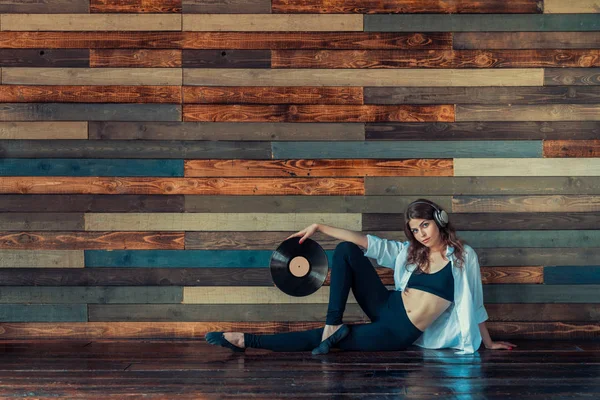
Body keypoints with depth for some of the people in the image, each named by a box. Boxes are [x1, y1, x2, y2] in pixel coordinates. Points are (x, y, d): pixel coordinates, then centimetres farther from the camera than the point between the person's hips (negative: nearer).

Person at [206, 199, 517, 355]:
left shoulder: (463, 256, -3)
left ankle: (247, 341, -9)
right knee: (346, 251, -11)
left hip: (400, 332, -5)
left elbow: (474, 303, 6)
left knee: (320, 340, -12)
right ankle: (333, 325, -15)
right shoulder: (410, 252, 10)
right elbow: (370, 243, 5)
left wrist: (489, 343, 12)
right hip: (388, 307, 5)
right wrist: (319, 228, 0)